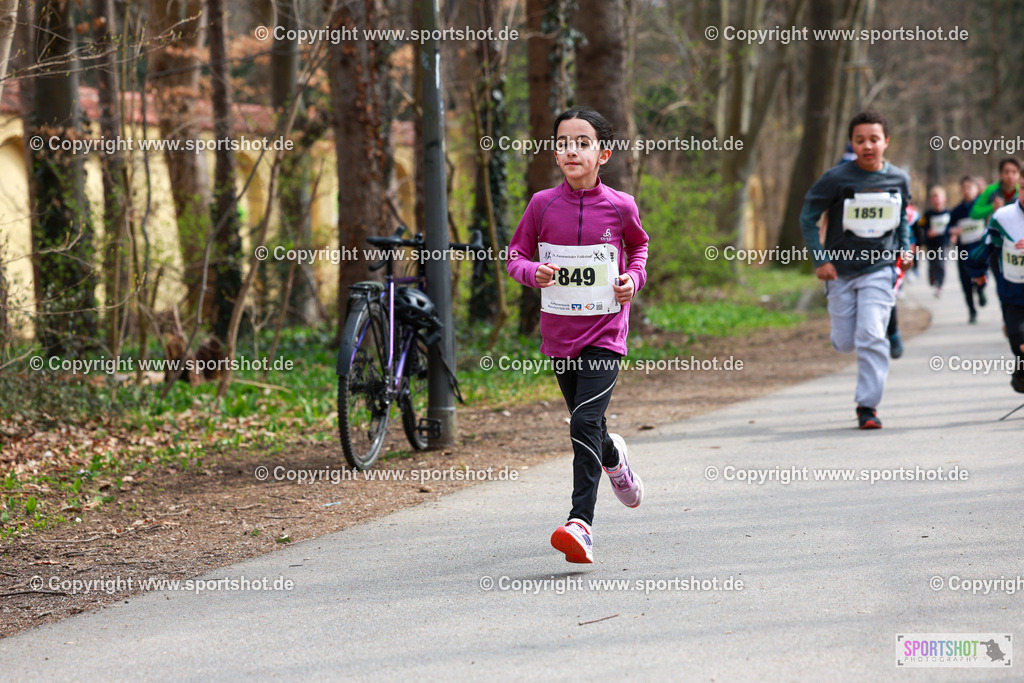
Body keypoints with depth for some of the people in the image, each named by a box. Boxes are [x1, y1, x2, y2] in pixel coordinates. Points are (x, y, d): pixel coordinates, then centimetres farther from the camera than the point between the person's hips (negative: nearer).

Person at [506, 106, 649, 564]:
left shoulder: (619, 206, -4)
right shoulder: (542, 205, -2)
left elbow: (638, 244, 16)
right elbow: (515, 256, 6)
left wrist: (635, 276, -3)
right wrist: (534, 272, -16)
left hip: (605, 332, -3)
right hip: (559, 333, 3)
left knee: (586, 423, -18)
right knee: (585, 424, 17)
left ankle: (581, 523, -21)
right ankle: (613, 459, 53)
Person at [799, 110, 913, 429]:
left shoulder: (899, 179, 0)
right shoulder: (837, 178, -10)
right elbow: (808, 217, -1)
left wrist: (904, 249, 4)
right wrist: (820, 259, -8)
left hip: (880, 268, 0)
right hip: (841, 270, 0)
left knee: (871, 336, -15)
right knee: (845, 343, 5)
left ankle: (868, 406, -6)